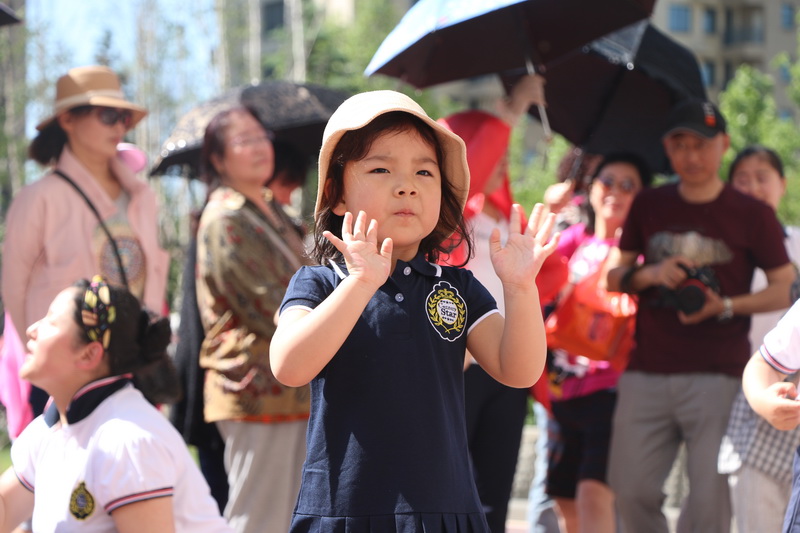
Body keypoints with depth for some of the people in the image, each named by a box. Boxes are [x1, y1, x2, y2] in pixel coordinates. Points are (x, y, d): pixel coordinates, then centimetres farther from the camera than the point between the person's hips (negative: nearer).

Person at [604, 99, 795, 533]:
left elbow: (785, 289, 2)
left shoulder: (752, 215, 1)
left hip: (718, 376, -3)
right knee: (631, 491, 1)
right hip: (646, 372, 3)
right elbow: (613, 277, 15)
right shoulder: (648, 208, 12)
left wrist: (726, 306, -14)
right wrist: (649, 275, -7)